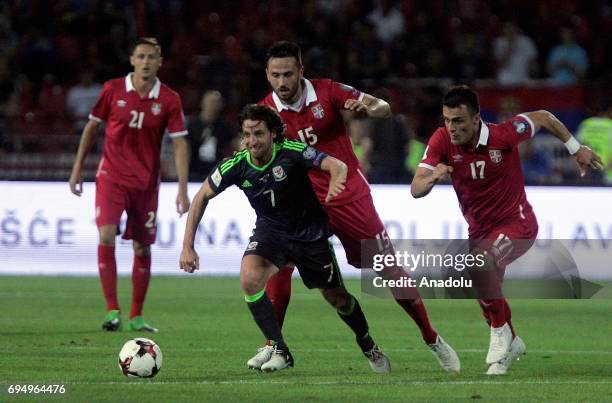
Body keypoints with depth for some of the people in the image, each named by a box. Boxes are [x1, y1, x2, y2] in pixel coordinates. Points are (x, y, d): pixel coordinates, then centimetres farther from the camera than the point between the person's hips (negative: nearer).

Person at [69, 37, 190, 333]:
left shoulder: (169, 100, -4)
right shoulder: (113, 90, -3)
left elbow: (180, 144, -4)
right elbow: (92, 127, 8)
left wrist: (183, 190, -11)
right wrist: (77, 169, 8)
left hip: (146, 182, 1)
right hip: (111, 176, -1)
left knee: (142, 248, 6)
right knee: (106, 237, -18)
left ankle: (136, 316, 18)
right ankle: (112, 311, -13)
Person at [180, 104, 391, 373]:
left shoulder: (291, 153, -25)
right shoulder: (237, 166, -17)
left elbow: (337, 166, -33)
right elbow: (202, 197, -5)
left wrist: (335, 181, -58)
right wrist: (187, 247, -10)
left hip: (310, 232, -2)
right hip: (270, 229, 2)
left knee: (336, 298, 9)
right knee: (249, 278, -27)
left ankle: (369, 348, 39)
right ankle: (279, 351, -13)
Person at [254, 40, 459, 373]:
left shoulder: (327, 92, -10)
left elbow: (384, 108, -11)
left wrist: (368, 108, -33)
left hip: (351, 197, -1)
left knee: (390, 270, 2)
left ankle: (432, 339, 18)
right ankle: (272, 345, -7)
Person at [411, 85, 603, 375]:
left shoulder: (503, 135, -24)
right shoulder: (441, 141, -16)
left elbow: (542, 118, -5)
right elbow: (416, 190, -20)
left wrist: (577, 149, 4)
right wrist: (432, 178, -43)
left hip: (516, 223, -5)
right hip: (479, 229, 6)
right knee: (487, 298, 20)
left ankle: (500, 333, -12)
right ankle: (511, 343, 50)